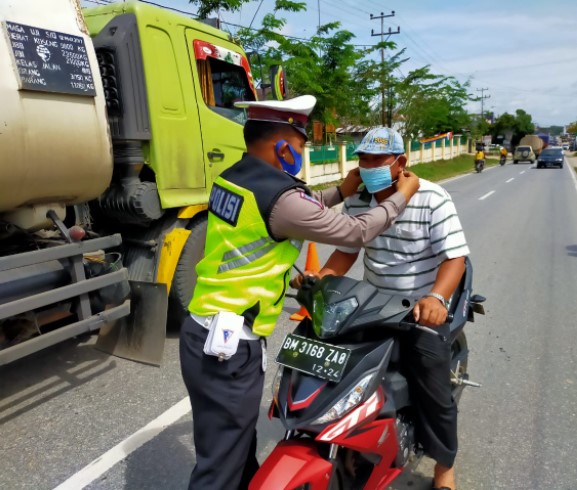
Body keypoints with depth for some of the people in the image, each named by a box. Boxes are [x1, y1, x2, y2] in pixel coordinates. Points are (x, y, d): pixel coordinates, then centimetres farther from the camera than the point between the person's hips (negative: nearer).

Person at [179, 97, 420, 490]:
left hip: (202, 331, 9)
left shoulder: (233, 178, 7)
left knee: (240, 445, 27)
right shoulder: (278, 196, -20)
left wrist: (340, 192, 21)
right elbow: (357, 233, -10)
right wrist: (402, 197, 5)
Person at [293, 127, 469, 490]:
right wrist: (320, 278, -11)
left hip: (424, 309, -4)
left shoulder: (432, 199, -16)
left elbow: (455, 257, -22)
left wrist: (436, 298, -40)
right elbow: (347, 249, 6)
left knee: (433, 390, 4)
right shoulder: (356, 201, -1)